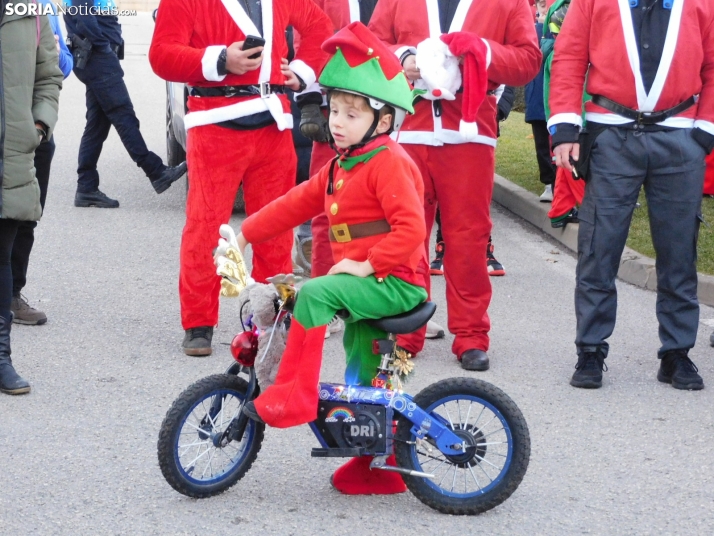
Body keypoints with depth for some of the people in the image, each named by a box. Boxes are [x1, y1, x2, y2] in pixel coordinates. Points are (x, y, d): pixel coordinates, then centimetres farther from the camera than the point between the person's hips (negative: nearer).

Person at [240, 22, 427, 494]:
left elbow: (411, 227, -24)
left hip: (394, 282, -10)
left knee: (314, 293, -29)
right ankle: (377, 468, 27)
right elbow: (297, 204, 18)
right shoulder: (341, 167, 14)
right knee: (364, 384, 14)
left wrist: (367, 264, -25)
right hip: (367, 284, 10)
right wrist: (245, 234, 14)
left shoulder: (388, 164, -14)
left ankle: (295, 394, -22)